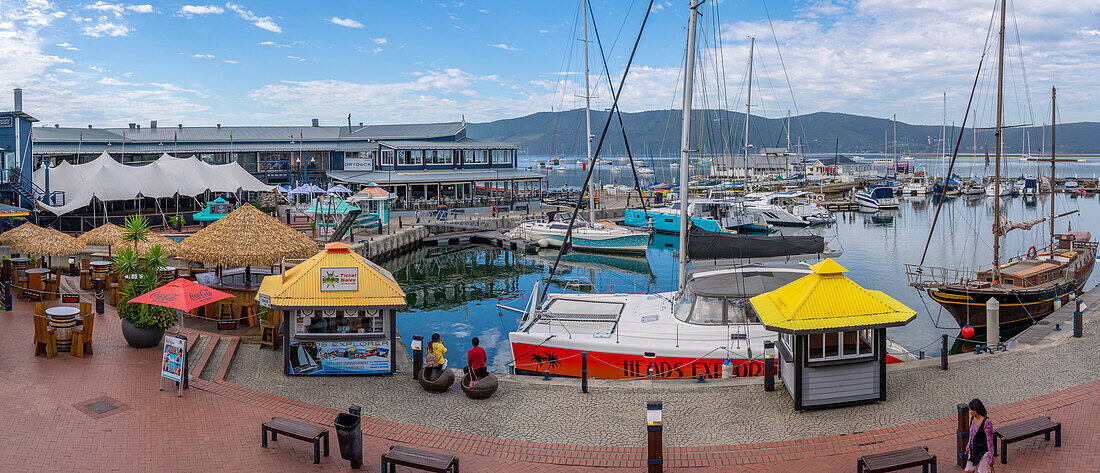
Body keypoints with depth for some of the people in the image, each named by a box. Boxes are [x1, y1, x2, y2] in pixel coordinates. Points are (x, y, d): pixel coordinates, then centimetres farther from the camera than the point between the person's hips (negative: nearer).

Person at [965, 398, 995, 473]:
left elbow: (990, 440, -17)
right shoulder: (972, 418, -1)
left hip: (983, 452, -7)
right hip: (974, 451, 7)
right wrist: (968, 447, 18)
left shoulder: (987, 422, -23)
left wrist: (991, 458, -12)